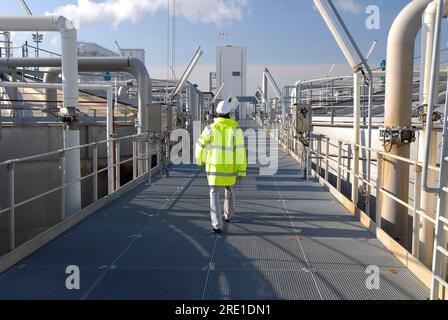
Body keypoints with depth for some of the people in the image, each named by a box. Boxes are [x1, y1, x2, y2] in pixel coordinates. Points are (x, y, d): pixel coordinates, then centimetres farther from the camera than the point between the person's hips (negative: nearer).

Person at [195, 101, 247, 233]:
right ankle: (228, 215, 43)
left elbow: (200, 147, 1)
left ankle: (217, 225, -12)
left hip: (214, 167, -1)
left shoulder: (210, 128, -6)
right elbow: (240, 151, -14)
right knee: (229, 190, 27)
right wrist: (242, 171, -10)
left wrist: (200, 160, 23)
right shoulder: (236, 129, -8)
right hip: (229, 167, 1)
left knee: (215, 196, 1)